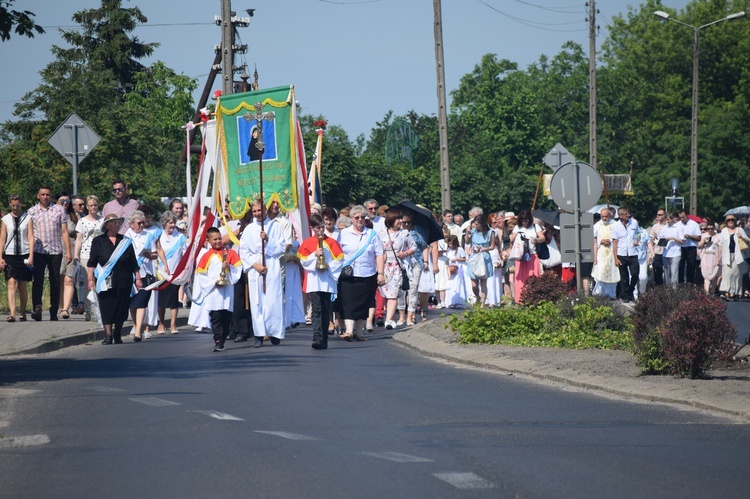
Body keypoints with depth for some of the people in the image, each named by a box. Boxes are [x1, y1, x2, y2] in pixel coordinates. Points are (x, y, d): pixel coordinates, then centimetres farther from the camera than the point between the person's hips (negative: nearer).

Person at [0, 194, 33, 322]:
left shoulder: (27, 218, 4)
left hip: (24, 255, 0)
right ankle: (12, 313, -18)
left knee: (22, 286, 6)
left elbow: (30, 238, 3)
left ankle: (23, 313, 17)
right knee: (12, 284, -11)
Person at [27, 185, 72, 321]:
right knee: (38, 280, -14)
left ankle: (54, 312, 9)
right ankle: (37, 308, -23)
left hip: (55, 251, 1)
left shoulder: (59, 210, 7)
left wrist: (68, 251, -1)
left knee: (55, 282, 3)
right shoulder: (32, 211, 7)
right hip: (38, 250, -1)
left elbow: (64, 231, 6)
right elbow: (30, 233, 4)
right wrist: (30, 253, -5)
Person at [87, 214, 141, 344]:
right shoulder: (98, 241, 3)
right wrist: (91, 279, -5)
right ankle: (108, 336, -6)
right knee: (107, 309, -7)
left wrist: (137, 278, 6)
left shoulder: (126, 241, 9)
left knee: (121, 308, 4)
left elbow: (134, 263, 11)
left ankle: (117, 335, 17)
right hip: (106, 282, -2)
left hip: (124, 281, 2)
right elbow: (92, 263, 2)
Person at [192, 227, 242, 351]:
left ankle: (222, 341, 10)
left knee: (227, 318, 1)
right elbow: (199, 275, 3)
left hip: (227, 291, 1)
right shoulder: (206, 256, 8)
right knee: (216, 317, -8)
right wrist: (213, 282, -7)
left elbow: (238, 268, 6)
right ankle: (218, 342, -11)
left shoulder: (230, 253, 10)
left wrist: (229, 267, -14)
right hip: (213, 293, -1)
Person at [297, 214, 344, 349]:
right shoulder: (307, 243, 6)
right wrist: (314, 255, -12)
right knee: (316, 310, -12)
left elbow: (340, 259, 4)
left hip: (327, 281, 2)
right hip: (313, 281, -1)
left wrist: (329, 266, -9)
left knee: (326, 311, 5)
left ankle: (324, 339, 12)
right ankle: (317, 338, -21)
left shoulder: (331, 242, 6)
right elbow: (303, 261, 2)